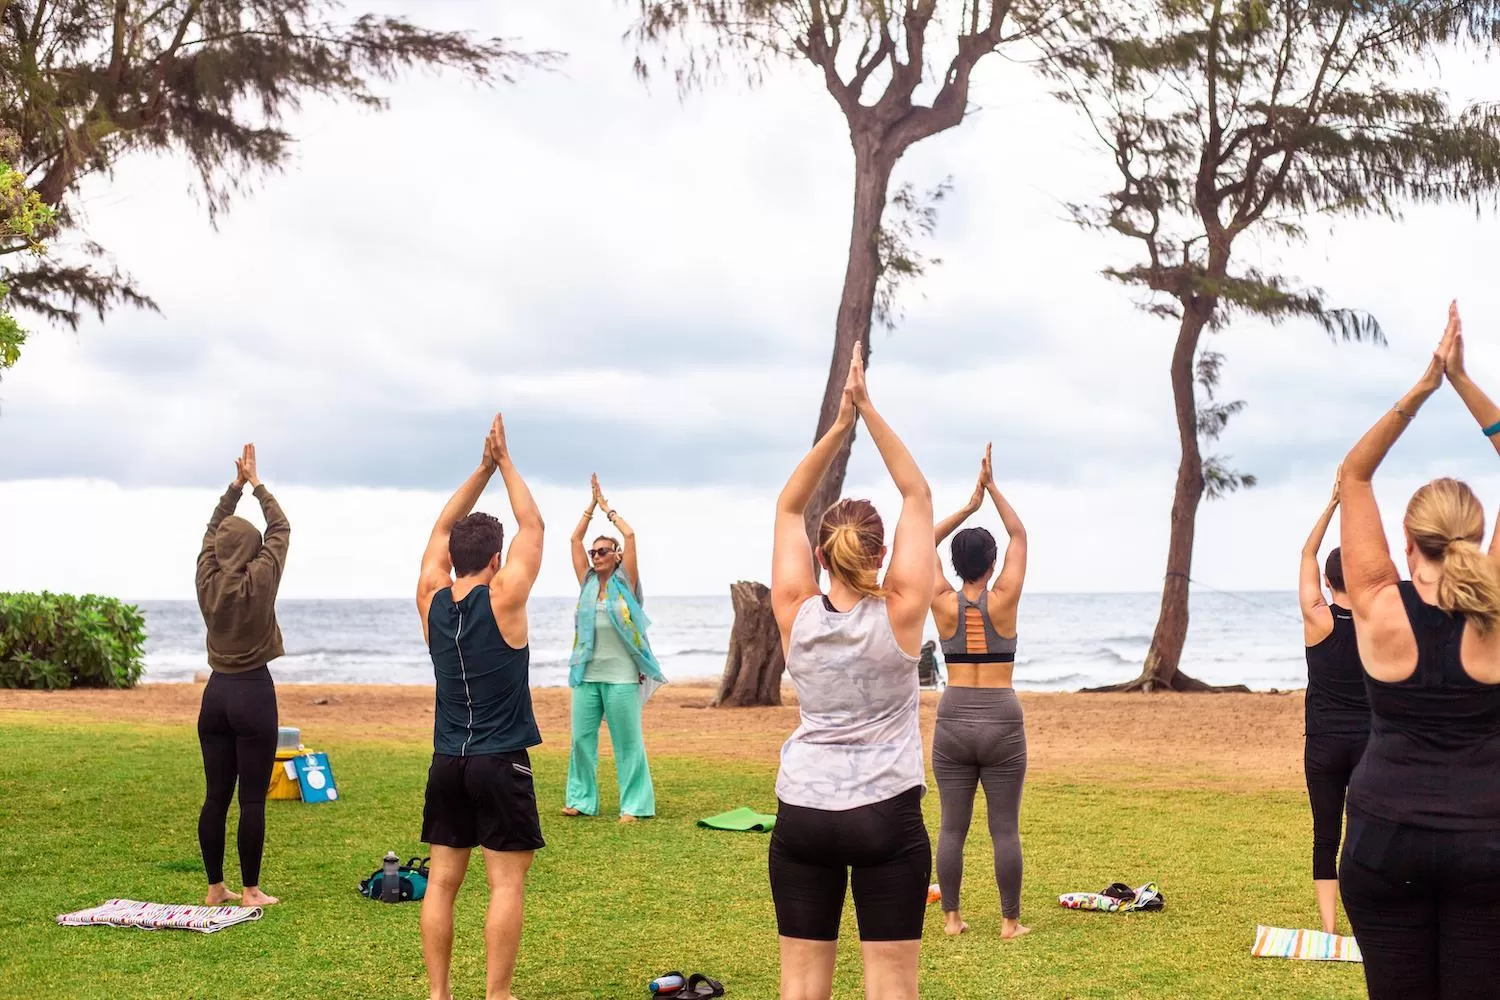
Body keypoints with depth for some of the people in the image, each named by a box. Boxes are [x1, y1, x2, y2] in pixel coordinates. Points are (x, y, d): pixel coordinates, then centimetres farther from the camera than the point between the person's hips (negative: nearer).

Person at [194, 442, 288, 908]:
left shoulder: (207, 581, 1)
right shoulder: (260, 581, -10)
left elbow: (212, 530, 17)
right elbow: (281, 528, 3)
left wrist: (236, 485, 19)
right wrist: (256, 484, 12)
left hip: (216, 694, 5)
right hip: (254, 694, -5)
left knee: (216, 796, 8)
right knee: (252, 799, -2)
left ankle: (215, 887, 13)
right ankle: (250, 890, 0)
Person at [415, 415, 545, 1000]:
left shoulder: (432, 600, 1)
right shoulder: (503, 600, -11)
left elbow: (442, 529, 14)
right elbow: (532, 526, -2)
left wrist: (482, 469, 12)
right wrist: (505, 462, 5)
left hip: (446, 763, 5)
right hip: (500, 764, -5)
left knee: (442, 881, 7)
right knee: (506, 884, -1)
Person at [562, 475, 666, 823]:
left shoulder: (625, 583, 1)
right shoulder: (588, 583, 11)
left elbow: (630, 535, -6)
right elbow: (575, 539, 9)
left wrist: (608, 508, 4)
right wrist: (591, 505, 9)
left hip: (621, 676, -4)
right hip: (587, 674, 4)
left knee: (627, 742, -1)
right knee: (581, 738, 6)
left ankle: (634, 805, 4)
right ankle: (581, 799, 16)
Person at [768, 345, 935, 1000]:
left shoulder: (796, 616, -5)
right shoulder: (900, 614, -10)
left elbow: (788, 508, 3)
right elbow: (918, 495, -5)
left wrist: (838, 425, -5)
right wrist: (869, 411, -7)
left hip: (802, 816, 2)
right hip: (886, 817, -2)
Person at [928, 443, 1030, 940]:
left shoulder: (944, 604, -2)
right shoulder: (1003, 601, -6)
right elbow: (1019, 536, 5)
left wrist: (970, 504, 11)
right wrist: (992, 487, 6)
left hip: (953, 721, 2)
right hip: (1001, 721, -2)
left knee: (952, 826, 8)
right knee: (1005, 829, 3)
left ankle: (952, 917, 11)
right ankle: (1010, 921, 8)